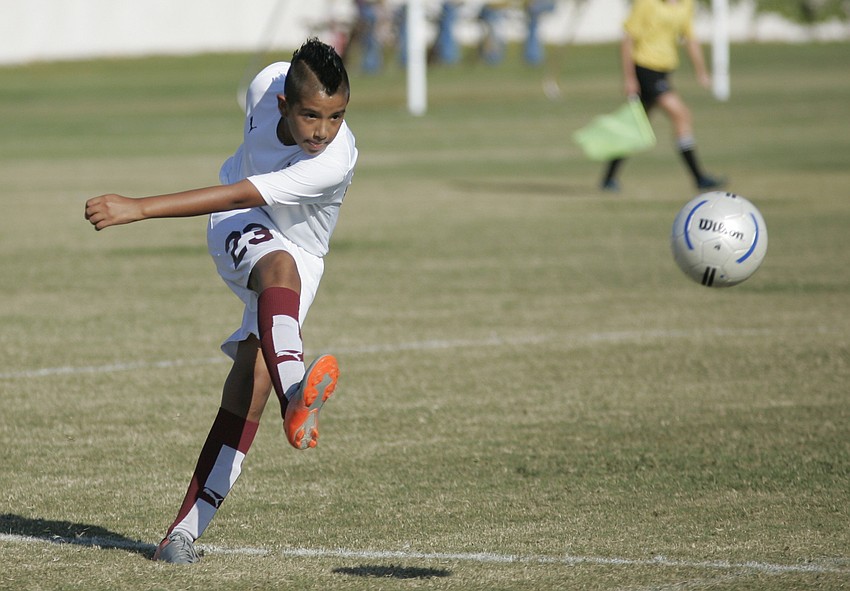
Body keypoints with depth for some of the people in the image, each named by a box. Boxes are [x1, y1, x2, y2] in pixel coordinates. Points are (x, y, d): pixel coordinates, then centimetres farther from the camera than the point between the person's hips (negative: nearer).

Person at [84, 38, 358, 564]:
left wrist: (139, 208, -48)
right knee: (280, 266, -34)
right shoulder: (267, 85, -22)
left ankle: (189, 525, -13)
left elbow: (240, 195, -43)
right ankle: (295, 399, -62)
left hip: (300, 254, -1)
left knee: (254, 373, -18)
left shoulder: (337, 161, -36)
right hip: (241, 226, 1)